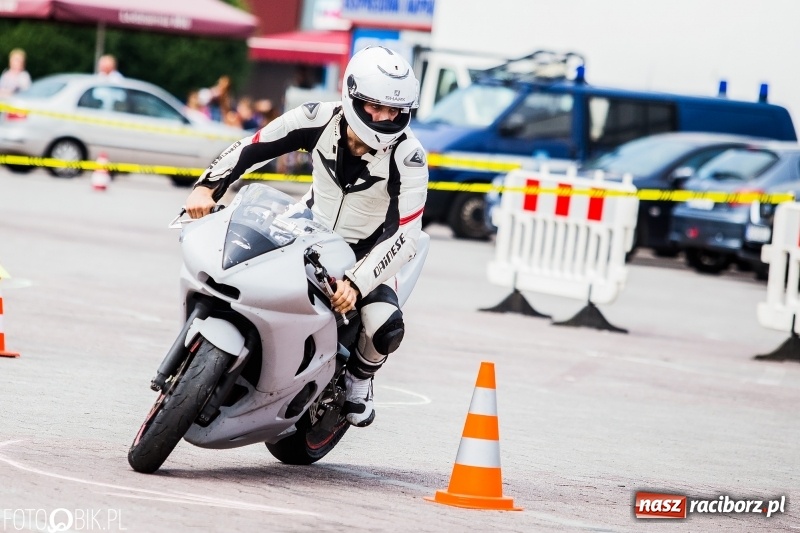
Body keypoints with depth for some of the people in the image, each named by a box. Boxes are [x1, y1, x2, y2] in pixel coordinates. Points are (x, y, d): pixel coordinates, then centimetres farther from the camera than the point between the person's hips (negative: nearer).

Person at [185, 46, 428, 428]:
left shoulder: (408, 157, -27)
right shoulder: (319, 119, -19)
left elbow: (406, 236, -30)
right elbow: (251, 147, -8)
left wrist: (356, 283, -41)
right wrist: (207, 187, -21)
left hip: (366, 251, -3)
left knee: (386, 327, -28)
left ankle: (358, 375, 9)